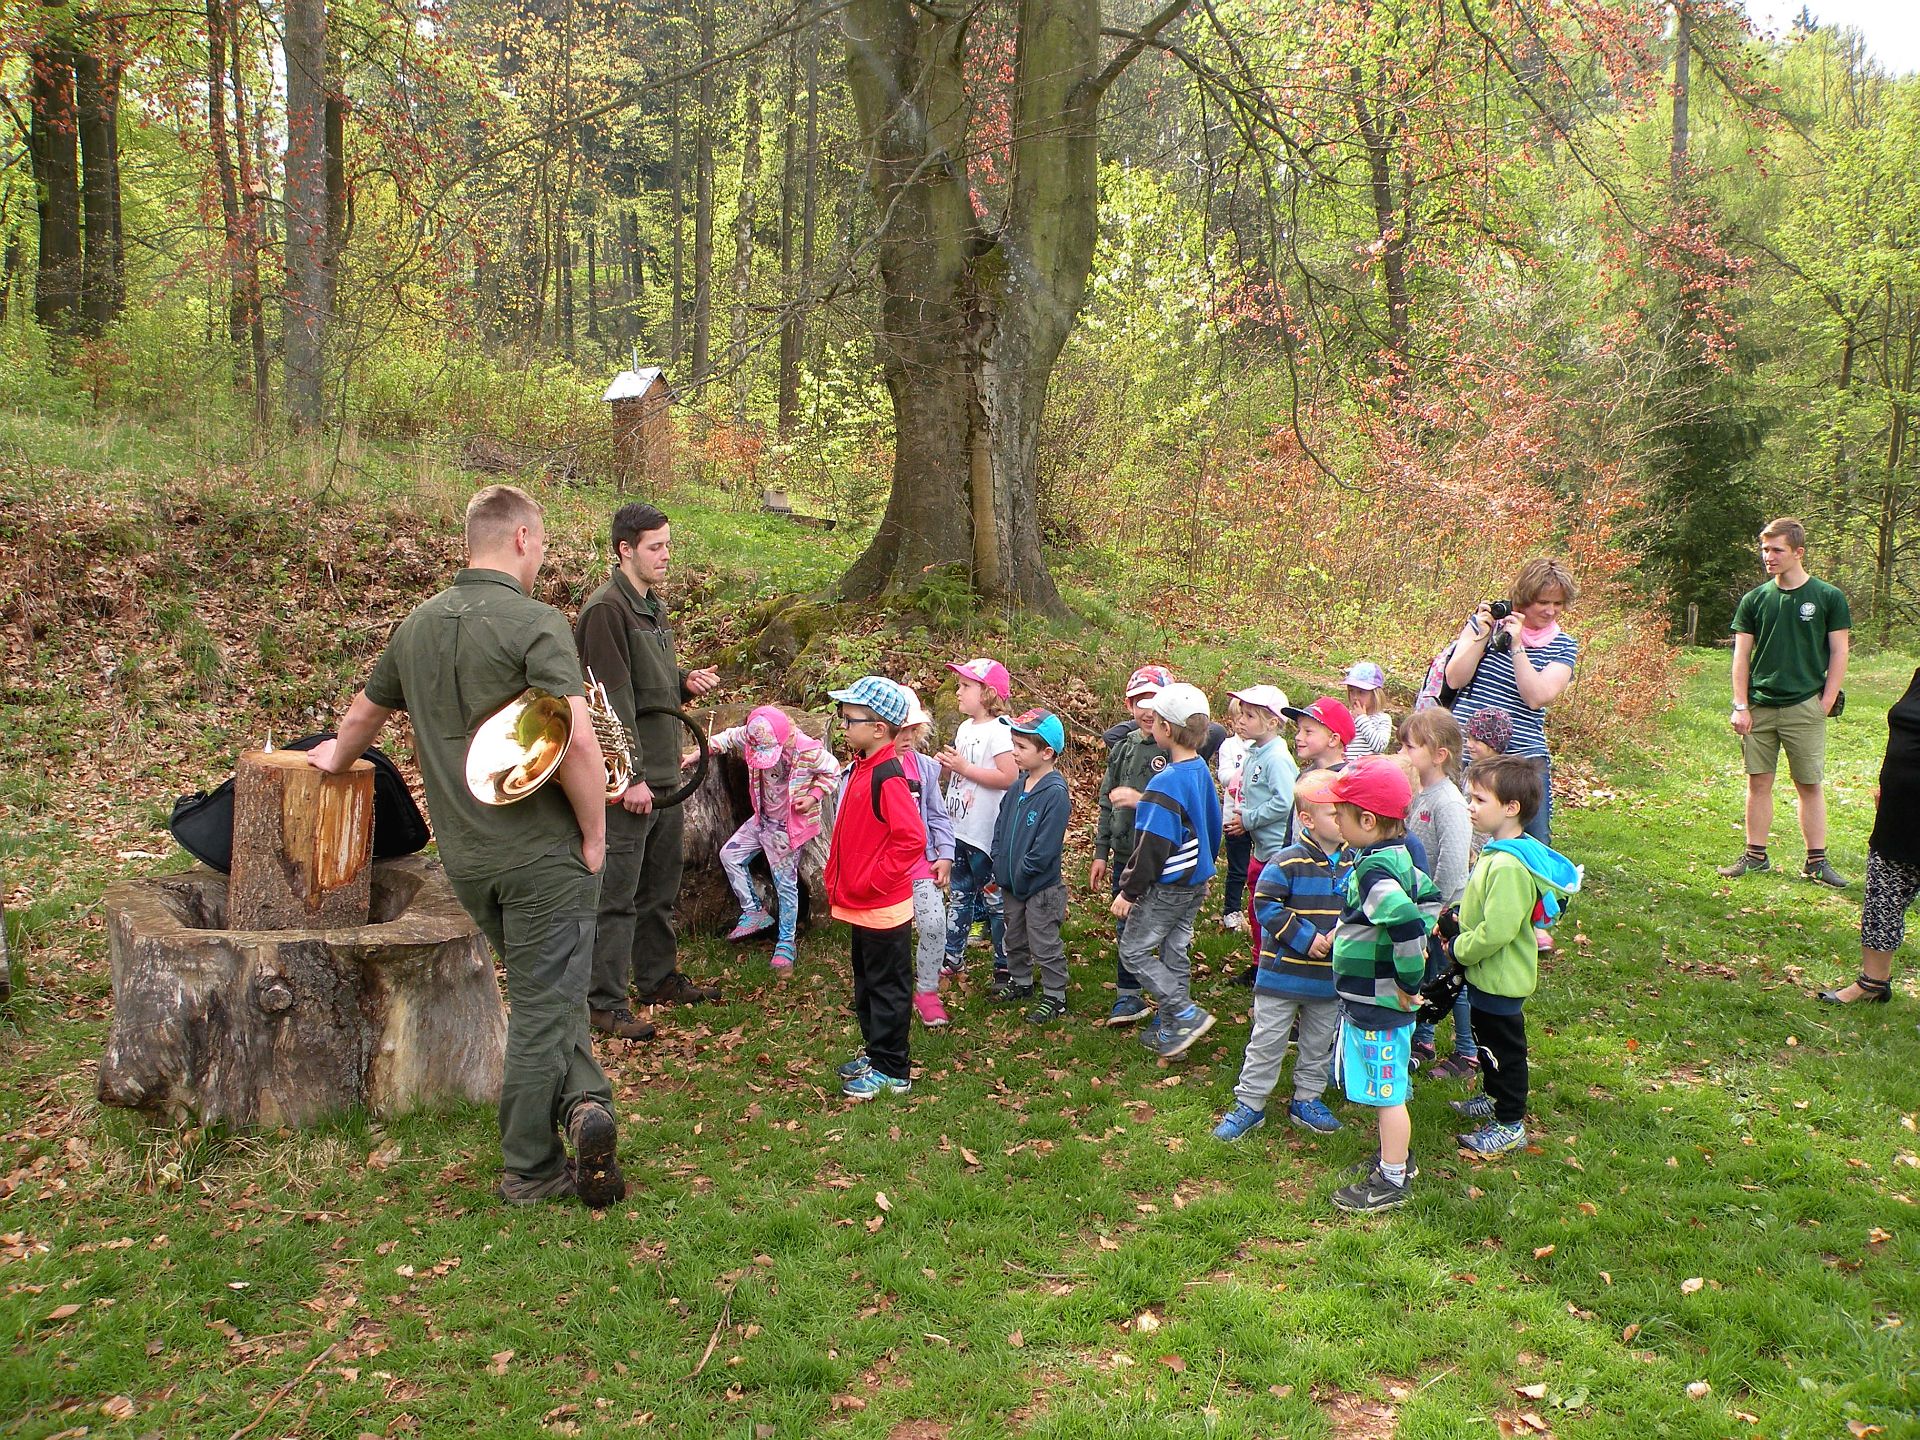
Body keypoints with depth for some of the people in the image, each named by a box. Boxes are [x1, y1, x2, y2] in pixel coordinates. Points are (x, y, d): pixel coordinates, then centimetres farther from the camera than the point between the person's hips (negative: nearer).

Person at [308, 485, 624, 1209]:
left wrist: (337, 757, 47)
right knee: (542, 1004, 3)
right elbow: (577, 742, -25)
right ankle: (529, 1171, 8)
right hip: (542, 850, -6)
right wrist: (594, 836, -12)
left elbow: (365, 711, 26)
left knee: (543, 992, 18)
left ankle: (584, 1103, 6)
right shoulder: (535, 623, -14)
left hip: (464, 854, 6)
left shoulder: (418, 625, 8)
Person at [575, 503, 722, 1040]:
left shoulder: (653, 606, 14)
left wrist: (686, 682, 4)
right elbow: (614, 699, -20)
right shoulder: (606, 609, -15)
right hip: (627, 779, -9)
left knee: (660, 888, 20)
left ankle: (659, 978, 33)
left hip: (662, 772, 9)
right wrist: (631, 777, -21)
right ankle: (607, 1002, 6)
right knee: (616, 894, -2)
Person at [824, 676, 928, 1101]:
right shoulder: (860, 768, 8)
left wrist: (872, 882, -23)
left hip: (883, 907, -10)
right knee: (867, 983, 20)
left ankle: (892, 1071, 12)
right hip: (860, 905, 10)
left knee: (887, 987, 2)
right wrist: (840, 881, 14)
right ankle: (875, 1052, 34)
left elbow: (911, 840, -28)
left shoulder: (888, 778, -22)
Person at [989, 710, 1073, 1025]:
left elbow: (1045, 848, -25)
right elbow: (1000, 827, 10)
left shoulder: (1055, 793, -23)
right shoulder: (1018, 787, 2)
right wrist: (999, 865, 1)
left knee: (1045, 946, 5)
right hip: (1012, 883, 8)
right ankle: (1020, 981, 42)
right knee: (1015, 938, 23)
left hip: (1041, 888, -8)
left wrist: (1021, 873, -18)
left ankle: (1054, 996, 19)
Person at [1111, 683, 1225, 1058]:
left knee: (1133, 950, 2)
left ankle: (1187, 1015, -2)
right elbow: (1213, 825, 16)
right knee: (1175, 953, 16)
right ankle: (1169, 1031, 23)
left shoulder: (1166, 782, -24)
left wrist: (1129, 891, -15)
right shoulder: (1201, 770, 4)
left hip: (1167, 886, -9)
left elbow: (1151, 846, -23)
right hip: (1196, 881, 9)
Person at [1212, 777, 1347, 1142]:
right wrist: (1305, 938, -20)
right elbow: (1266, 904, -17)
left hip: (1329, 978, 5)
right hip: (1283, 973, -5)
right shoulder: (1287, 862, -16)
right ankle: (1249, 1105, 15)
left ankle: (1307, 1100, 35)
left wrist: (1340, 933, -10)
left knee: (1319, 1042, 18)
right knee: (1267, 1041, 4)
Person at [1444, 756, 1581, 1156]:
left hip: (1500, 980, -10)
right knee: (1488, 1042, 27)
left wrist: (1459, 949, -18)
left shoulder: (1509, 866, -31)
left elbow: (1496, 931, -32)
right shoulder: (1497, 851, 2)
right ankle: (1493, 1097, 46)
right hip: (1486, 974, 10)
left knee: (1505, 1049, 6)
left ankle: (1511, 1125, 20)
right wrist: (1455, 925, 1)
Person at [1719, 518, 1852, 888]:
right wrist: (1740, 705, 0)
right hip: (1759, 707, 2)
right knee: (1758, 782, 6)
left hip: (1804, 708, -2)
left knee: (1810, 785, 3)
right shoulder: (1755, 599, 5)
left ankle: (1816, 861, 10)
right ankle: (1755, 855, 15)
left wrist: (1826, 702, -5)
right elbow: (1741, 655, 6)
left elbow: (1839, 654, 1)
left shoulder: (1828, 598, -1)